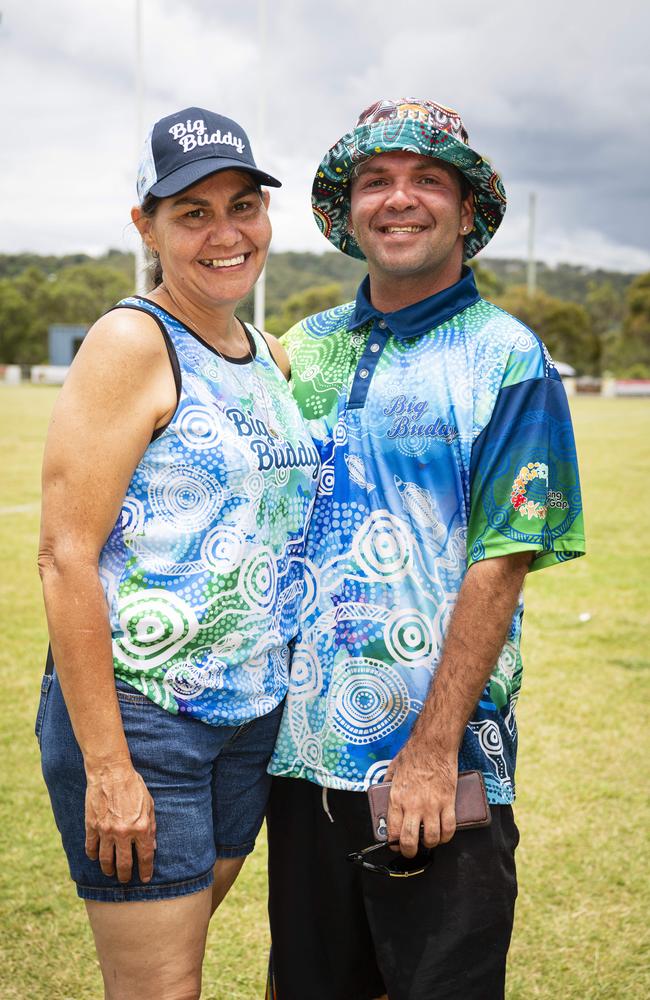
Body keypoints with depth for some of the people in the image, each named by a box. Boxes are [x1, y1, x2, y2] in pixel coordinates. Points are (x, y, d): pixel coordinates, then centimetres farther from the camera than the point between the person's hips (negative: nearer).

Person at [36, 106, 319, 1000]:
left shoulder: (271, 357, 11)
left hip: (254, 720, 7)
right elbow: (65, 558, -17)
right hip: (138, 716, -7)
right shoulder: (131, 342, -11)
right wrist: (107, 767, -19)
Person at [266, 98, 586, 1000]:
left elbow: (498, 565, -12)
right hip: (303, 751, 5)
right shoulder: (306, 349, 9)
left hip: (441, 763, -5)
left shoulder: (508, 361, -6)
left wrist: (432, 753, -17)